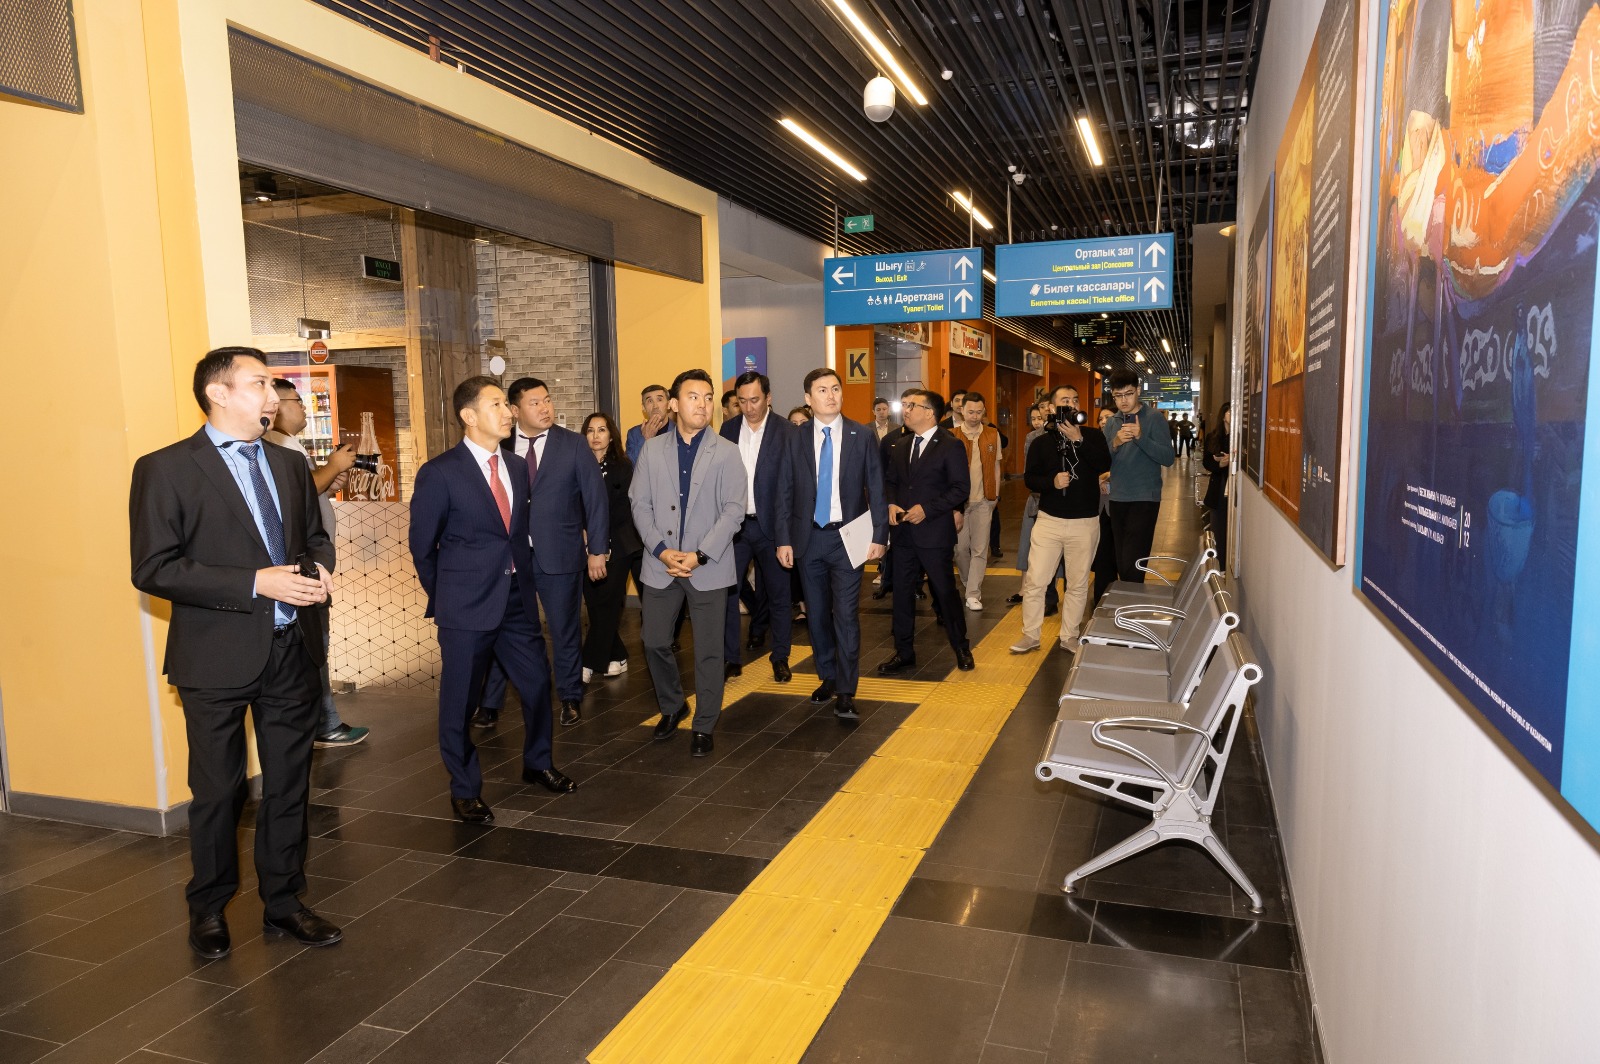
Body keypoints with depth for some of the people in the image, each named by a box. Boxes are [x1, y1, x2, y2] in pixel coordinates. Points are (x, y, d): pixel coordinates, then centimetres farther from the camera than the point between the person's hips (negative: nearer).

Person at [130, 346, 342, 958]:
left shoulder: (290, 466, 11)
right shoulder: (165, 469, -8)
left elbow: (315, 536, 21)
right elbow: (153, 568, -14)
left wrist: (319, 569, -2)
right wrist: (255, 583, -21)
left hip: (291, 649, 5)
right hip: (217, 657, -5)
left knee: (289, 785, 13)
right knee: (217, 791, 10)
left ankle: (283, 902, 29)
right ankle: (209, 909, 31)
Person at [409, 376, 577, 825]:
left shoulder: (517, 465, 7)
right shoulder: (439, 473, -11)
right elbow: (422, 546, -2)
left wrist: (525, 580, 11)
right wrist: (444, 597, 6)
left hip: (517, 599, 6)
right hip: (467, 605, -5)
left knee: (538, 683, 13)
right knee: (459, 701, 6)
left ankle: (537, 763, 37)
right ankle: (465, 789, 25)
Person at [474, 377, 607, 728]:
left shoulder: (573, 444, -3)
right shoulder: (500, 447, 0)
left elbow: (595, 498, -2)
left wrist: (597, 550, -4)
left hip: (560, 554, -1)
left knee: (565, 629, 11)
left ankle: (570, 697, 29)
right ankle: (490, 702, 23)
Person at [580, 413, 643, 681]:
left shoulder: (623, 467, -1)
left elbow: (625, 510, -4)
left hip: (616, 548, -3)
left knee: (606, 606, -3)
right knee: (595, 606, 3)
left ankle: (590, 663, 3)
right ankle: (616, 658, 17)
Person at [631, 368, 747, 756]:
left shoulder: (726, 452, -2)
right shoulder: (652, 449, 5)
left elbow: (734, 509, -7)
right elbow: (639, 504, 3)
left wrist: (700, 556, -15)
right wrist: (661, 550, -11)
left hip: (708, 567, -2)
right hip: (660, 564, 2)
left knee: (709, 650, 2)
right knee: (655, 642, 8)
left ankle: (703, 726, 18)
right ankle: (671, 707, 33)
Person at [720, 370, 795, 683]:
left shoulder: (787, 432, -6)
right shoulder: (729, 429, 6)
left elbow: (792, 481, -6)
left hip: (770, 525, -3)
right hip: (734, 524, 3)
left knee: (778, 594, 8)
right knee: (726, 592, 2)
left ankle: (780, 658, 22)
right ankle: (730, 659, 14)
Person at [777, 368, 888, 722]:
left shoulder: (862, 436, 0)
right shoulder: (795, 439, 3)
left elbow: (876, 489, 0)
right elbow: (786, 493, 5)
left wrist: (879, 535, -5)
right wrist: (784, 539, 0)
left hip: (847, 537, -2)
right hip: (808, 537, 2)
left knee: (846, 614, -6)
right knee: (817, 613, 11)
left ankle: (845, 693, 0)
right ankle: (828, 677, 27)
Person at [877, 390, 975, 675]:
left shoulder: (951, 446, -8)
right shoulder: (899, 445, 11)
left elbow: (960, 488, -11)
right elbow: (890, 480, 17)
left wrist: (927, 509, -18)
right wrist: (891, 504, -4)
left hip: (934, 532, -5)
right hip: (904, 532, 6)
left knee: (944, 591, 4)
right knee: (902, 592, 9)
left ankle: (961, 648, 23)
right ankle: (904, 652, 21)